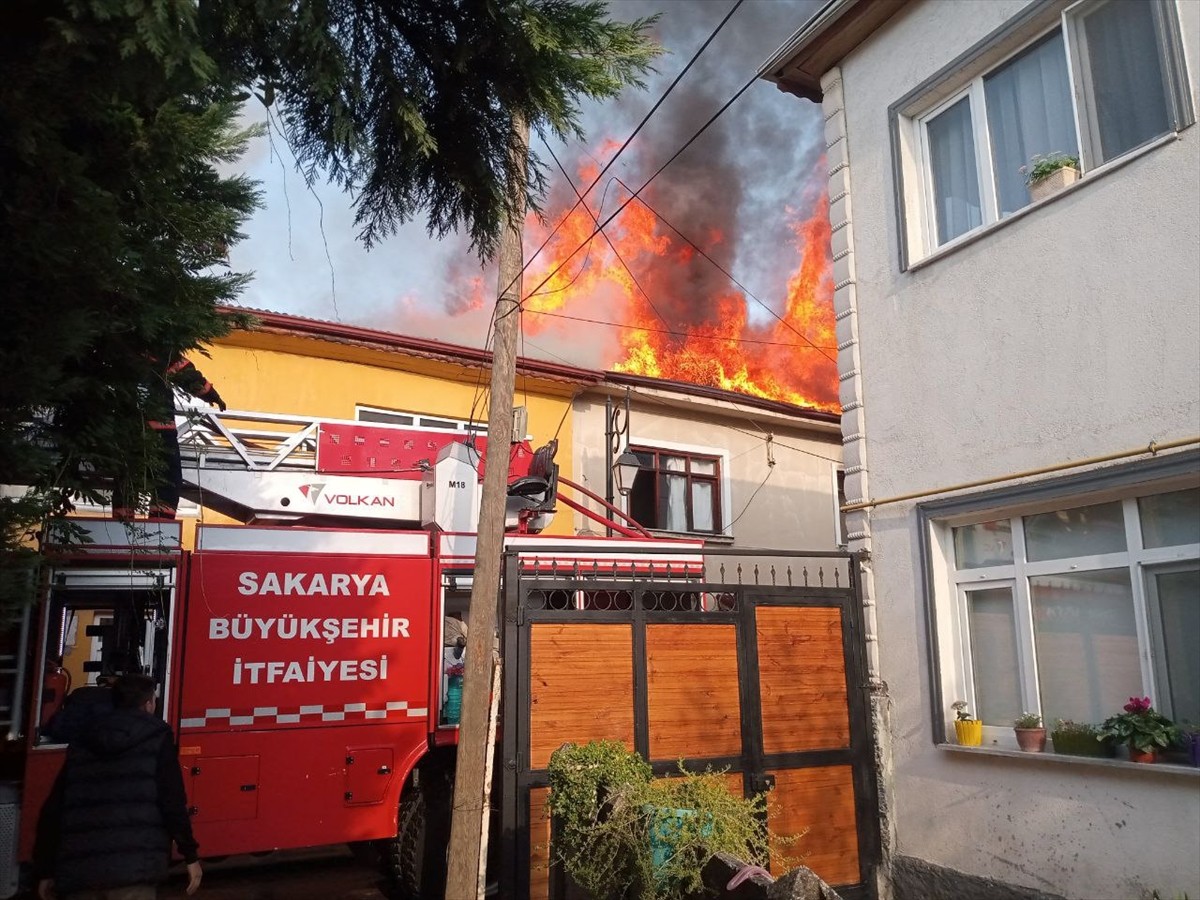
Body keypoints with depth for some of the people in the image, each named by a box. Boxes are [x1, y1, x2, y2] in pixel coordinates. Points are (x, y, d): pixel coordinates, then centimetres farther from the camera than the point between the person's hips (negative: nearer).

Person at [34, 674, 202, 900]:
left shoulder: (82, 744, 17)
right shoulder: (157, 737, 3)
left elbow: (52, 812, 15)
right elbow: (173, 803, -5)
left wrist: (45, 871, 23)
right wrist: (190, 856, 2)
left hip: (79, 870, 5)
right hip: (133, 870, -5)